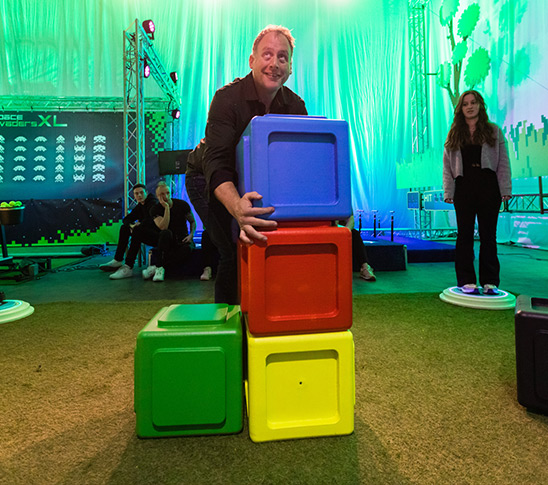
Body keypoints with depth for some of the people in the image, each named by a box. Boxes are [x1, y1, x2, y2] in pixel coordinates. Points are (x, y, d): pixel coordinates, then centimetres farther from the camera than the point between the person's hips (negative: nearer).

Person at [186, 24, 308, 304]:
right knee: (232, 254, -18)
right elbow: (215, 162, -37)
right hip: (212, 181, -4)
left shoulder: (295, 106, -10)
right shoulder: (227, 98, -26)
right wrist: (236, 207, -58)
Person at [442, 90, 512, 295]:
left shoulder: (494, 131, 11)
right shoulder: (454, 134, 13)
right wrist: (448, 192, -2)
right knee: (465, 235, 1)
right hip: (463, 187, 1)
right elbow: (447, 166, 8)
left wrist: (505, 189, -4)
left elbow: (503, 163, 6)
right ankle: (467, 281, 7)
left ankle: (490, 281, 9)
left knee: (488, 235, 2)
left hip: (488, 186, 0)